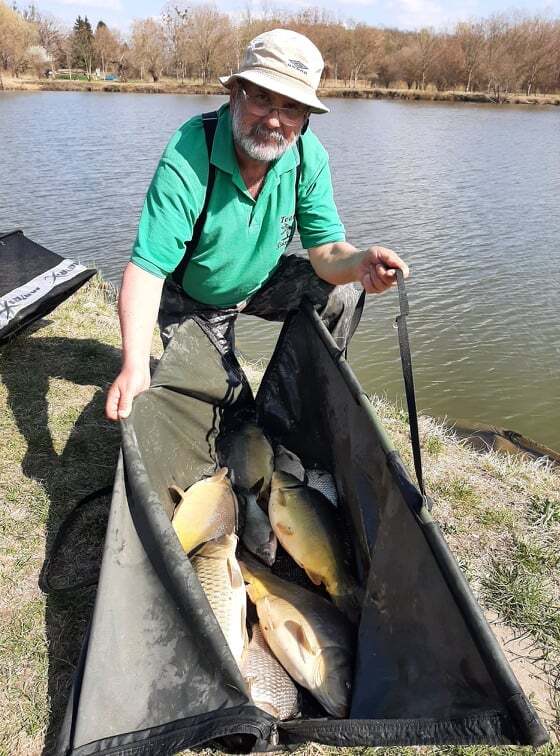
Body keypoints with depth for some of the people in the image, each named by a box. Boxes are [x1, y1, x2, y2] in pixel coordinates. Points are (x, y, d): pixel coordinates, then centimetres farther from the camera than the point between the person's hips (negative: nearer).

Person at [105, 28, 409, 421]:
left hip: (264, 282, 3)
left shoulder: (310, 156, -19)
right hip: (192, 301, -3)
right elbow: (148, 267, -37)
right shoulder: (187, 156, -32)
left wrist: (359, 262, -46)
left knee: (341, 293, -19)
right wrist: (135, 367, -50)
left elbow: (325, 249, -20)